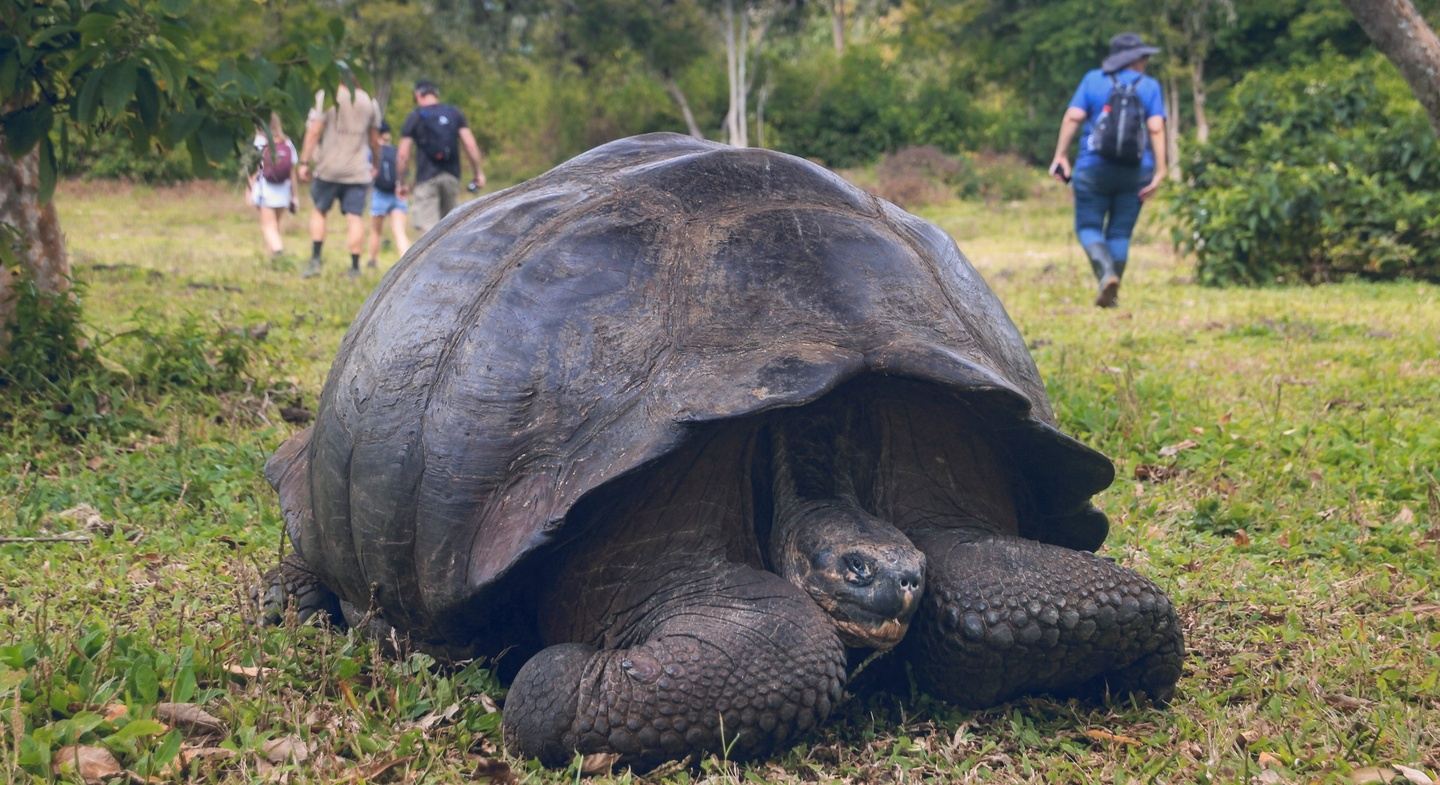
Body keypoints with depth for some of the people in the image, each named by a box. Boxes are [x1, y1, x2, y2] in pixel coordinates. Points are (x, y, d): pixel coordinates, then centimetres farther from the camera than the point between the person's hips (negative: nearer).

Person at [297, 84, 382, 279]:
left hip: (328, 168, -1)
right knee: (355, 217, -1)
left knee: (319, 211, 14)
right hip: (358, 171, 1)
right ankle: (355, 267, -5)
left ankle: (315, 259, 5)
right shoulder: (370, 101, 7)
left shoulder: (326, 96, -2)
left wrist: (304, 162, -5)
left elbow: (314, 131, -8)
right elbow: (375, 139, 14)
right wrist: (375, 164, 27)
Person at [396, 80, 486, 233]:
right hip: (452, 176, 4)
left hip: (426, 178, -4)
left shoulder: (414, 117, 1)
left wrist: (402, 183, 7)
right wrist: (478, 172, 6)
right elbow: (470, 144, 1)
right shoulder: (455, 113, 9)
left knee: (427, 226, -9)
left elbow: (403, 154, -2)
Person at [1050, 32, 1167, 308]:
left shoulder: (1092, 80, 4)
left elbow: (1073, 117, -6)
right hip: (1135, 171, 1)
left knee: (1088, 227, 6)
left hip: (1094, 169, -1)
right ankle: (1111, 295, 9)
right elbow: (1156, 129, -6)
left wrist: (1061, 156, -5)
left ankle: (1106, 273, -20)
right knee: (1120, 232, 9)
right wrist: (1160, 171, -7)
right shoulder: (1149, 86, 3)